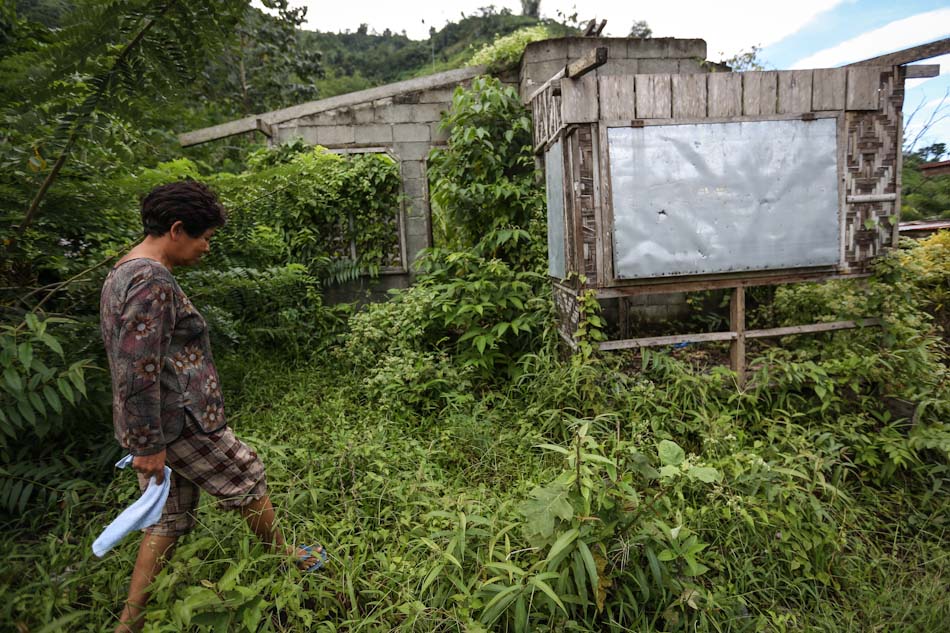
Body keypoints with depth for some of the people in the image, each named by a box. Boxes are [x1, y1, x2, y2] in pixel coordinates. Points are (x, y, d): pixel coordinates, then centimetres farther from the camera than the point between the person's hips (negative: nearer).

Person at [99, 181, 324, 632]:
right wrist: (149, 445, -21)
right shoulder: (152, 282, -22)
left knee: (168, 518, 18)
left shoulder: (123, 272, 13)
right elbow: (137, 371, -26)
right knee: (248, 480, 10)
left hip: (151, 425, 10)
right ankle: (291, 560, 31)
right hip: (178, 424, -10)